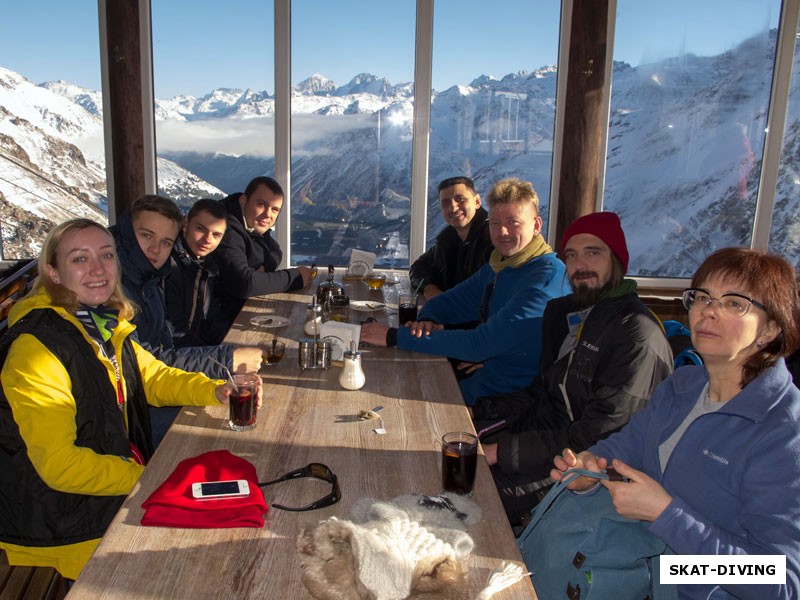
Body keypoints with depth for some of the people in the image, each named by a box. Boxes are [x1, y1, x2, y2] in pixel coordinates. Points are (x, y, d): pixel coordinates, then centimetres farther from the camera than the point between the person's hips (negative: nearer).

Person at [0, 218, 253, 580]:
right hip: (64, 524, -7)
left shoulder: (107, 326, 2)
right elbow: (59, 464, -25)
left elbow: (151, 376, 12)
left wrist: (215, 391, -5)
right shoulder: (35, 348, -24)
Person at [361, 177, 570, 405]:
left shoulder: (547, 278, -22)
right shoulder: (497, 267, 9)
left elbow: (479, 344, -27)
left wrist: (395, 337, -25)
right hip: (484, 377, 8)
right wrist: (428, 321, -11)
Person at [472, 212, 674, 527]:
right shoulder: (563, 312, 10)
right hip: (545, 428, 8)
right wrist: (477, 412, 2)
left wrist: (502, 451, -23)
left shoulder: (639, 335, -18)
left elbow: (597, 437, -22)